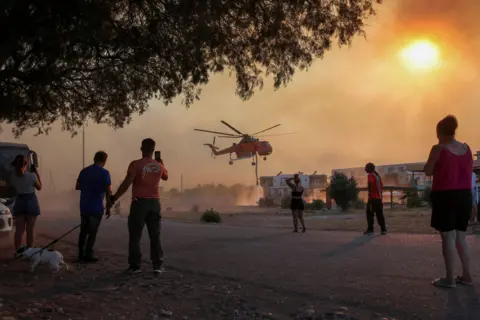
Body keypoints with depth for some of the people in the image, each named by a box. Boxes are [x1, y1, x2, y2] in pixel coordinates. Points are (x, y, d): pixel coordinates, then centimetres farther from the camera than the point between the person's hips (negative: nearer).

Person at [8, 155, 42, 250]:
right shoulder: (31, 175, -14)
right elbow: (39, 187, 1)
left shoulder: (12, 176, -5)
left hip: (19, 202, 3)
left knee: (19, 229, 9)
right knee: (30, 229, 6)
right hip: (31, 201, -3)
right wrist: (37, 173, 5)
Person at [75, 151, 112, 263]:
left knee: (83, 231, 14)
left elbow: (77, 187, 15)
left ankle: (81, 254, 16)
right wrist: (109, 207, -6)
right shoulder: (104, 173, -10)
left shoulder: (84, 171, 7)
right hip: (96, 207, -5)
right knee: (92, 232, 3)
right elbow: (108, 192, -13)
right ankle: (88, 255, 5)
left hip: (84, 206, 5)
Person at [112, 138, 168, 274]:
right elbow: (166, 177, 26)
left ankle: (135, 265, 4)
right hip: (154, 202, 4)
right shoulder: (159, 165, 5)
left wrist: (114, 198, -6)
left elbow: (126, 184, -14)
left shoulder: (136, 164, -10)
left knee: (135, 236, 5)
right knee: (155, 235, 8)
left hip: (140, 202, -4)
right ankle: (158, 265, 6)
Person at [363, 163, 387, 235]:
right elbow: (381, 185, 21)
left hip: (373, 198, -8)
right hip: (379, 198, 8)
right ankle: (383, 229, 11)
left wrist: (369, 193, -21)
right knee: (379, 214, 11)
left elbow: (370, 183, -26)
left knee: (370, 213, -4)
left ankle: (370, 230, -7)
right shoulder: (378, 175, 17)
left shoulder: (371, 175, -8)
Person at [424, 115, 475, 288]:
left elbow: (428, 172, -3)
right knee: (460, 236, 15)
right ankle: (467, 275, 17)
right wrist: (471, 203, 19)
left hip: (445, 196, -6)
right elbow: (469, 175, 13)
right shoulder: (466, 148, 8)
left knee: (448, 236, -2)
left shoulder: (438, 149, -9)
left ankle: (450, 278, 0)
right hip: (464, 195, 6)